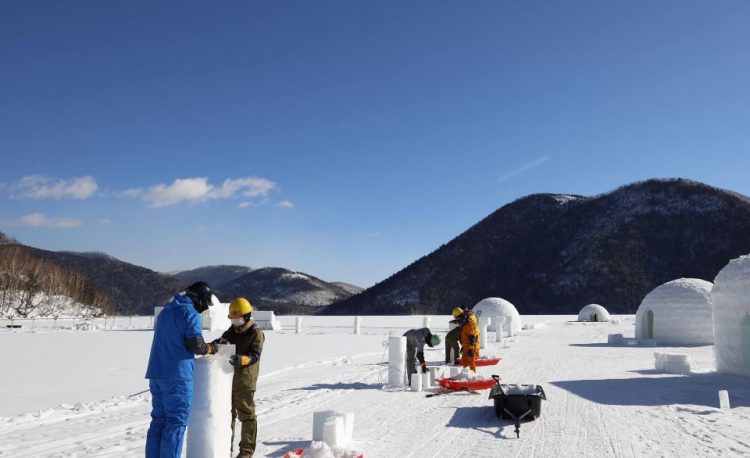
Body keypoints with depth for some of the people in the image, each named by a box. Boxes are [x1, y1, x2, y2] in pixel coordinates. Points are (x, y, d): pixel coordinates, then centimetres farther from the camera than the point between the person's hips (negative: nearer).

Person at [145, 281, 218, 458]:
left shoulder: (165, 311, 18)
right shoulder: (190, 313, -9)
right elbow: (196, 345, -15)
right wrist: (212, 348, 4)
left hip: (157, 373, 8)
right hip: (178, 375, -8)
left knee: (159, 421, 12)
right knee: (176, 422, -3)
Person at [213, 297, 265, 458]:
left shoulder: (256, 333, -10)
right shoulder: (232, 331, 11)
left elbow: (254, 356, -20)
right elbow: (223, 340, -1)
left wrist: (239, 359, -38)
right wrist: (219, 342, -25)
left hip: (244, 380, -7)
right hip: (227, 378, 7)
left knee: (247, 415, 2)